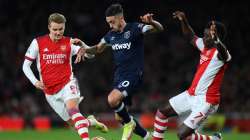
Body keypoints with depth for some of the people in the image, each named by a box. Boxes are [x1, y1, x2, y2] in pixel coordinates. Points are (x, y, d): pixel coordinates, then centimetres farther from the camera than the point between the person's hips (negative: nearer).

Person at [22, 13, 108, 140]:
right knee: (72, 121, 3)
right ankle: (91, 122, 34)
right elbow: (25, 65, 4)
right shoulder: (37, 42, -1)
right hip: (50, 91, 2)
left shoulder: (69, 42, -1)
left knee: (72, 109, -31)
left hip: (67, 84, -2)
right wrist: (35, 82, -10)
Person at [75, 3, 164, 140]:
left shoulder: (134, 29, -10)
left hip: (133, 75, -8)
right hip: (119, 76, 8)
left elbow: (159, 28, -21)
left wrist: (151, 22, -44)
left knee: (112, 99, -29)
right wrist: (86, 49, 3)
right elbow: (98, 49, 24)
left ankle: (129, 123, -3)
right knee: (120, 117, 8)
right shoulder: (111, 34, 9)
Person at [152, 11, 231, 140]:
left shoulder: (220, 53, -22)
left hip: (206, 101, -9)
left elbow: (223, 54, -48)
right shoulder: (204, 46, 3)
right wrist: (184, 21, 6)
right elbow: (191, 37, 22)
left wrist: (216, 40, -69)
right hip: (192, 94, 9)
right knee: (162, 111, 16)